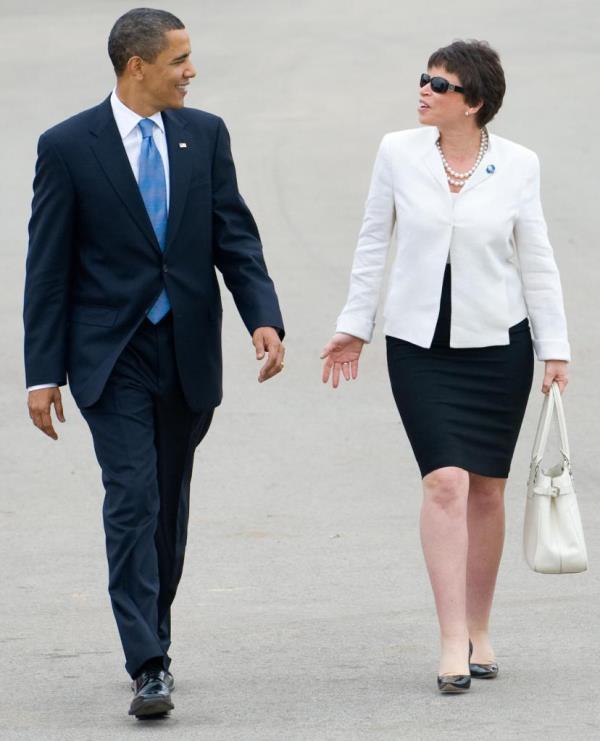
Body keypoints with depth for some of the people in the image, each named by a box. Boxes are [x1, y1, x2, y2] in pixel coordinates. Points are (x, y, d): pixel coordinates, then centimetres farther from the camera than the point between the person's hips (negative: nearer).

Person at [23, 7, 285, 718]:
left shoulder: (205, 135, 5)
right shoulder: (68, 146, -6)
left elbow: (235, 236, 4)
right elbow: (48, 267, -4)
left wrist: (264, 318, -12)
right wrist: (43, 373, -6)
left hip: (188, 352, 4)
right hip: (112, 355, -4)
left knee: (170, 505, 12)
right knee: (132, 500, -13)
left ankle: (153, 638, 27)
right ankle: (148, 667, -16)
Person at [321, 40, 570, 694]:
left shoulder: (517, 165, -3)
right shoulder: (398, 153, -1)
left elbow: (535, 259, 2)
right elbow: (373, 241, 8)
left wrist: (554, 347, 0)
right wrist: (353, 326, 9)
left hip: (497, 343, 1)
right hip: (419, 343, 0)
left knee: (486, 489, 6)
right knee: (444, 481, -13)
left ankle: (478, 631, 22)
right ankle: (453, 642, -14)